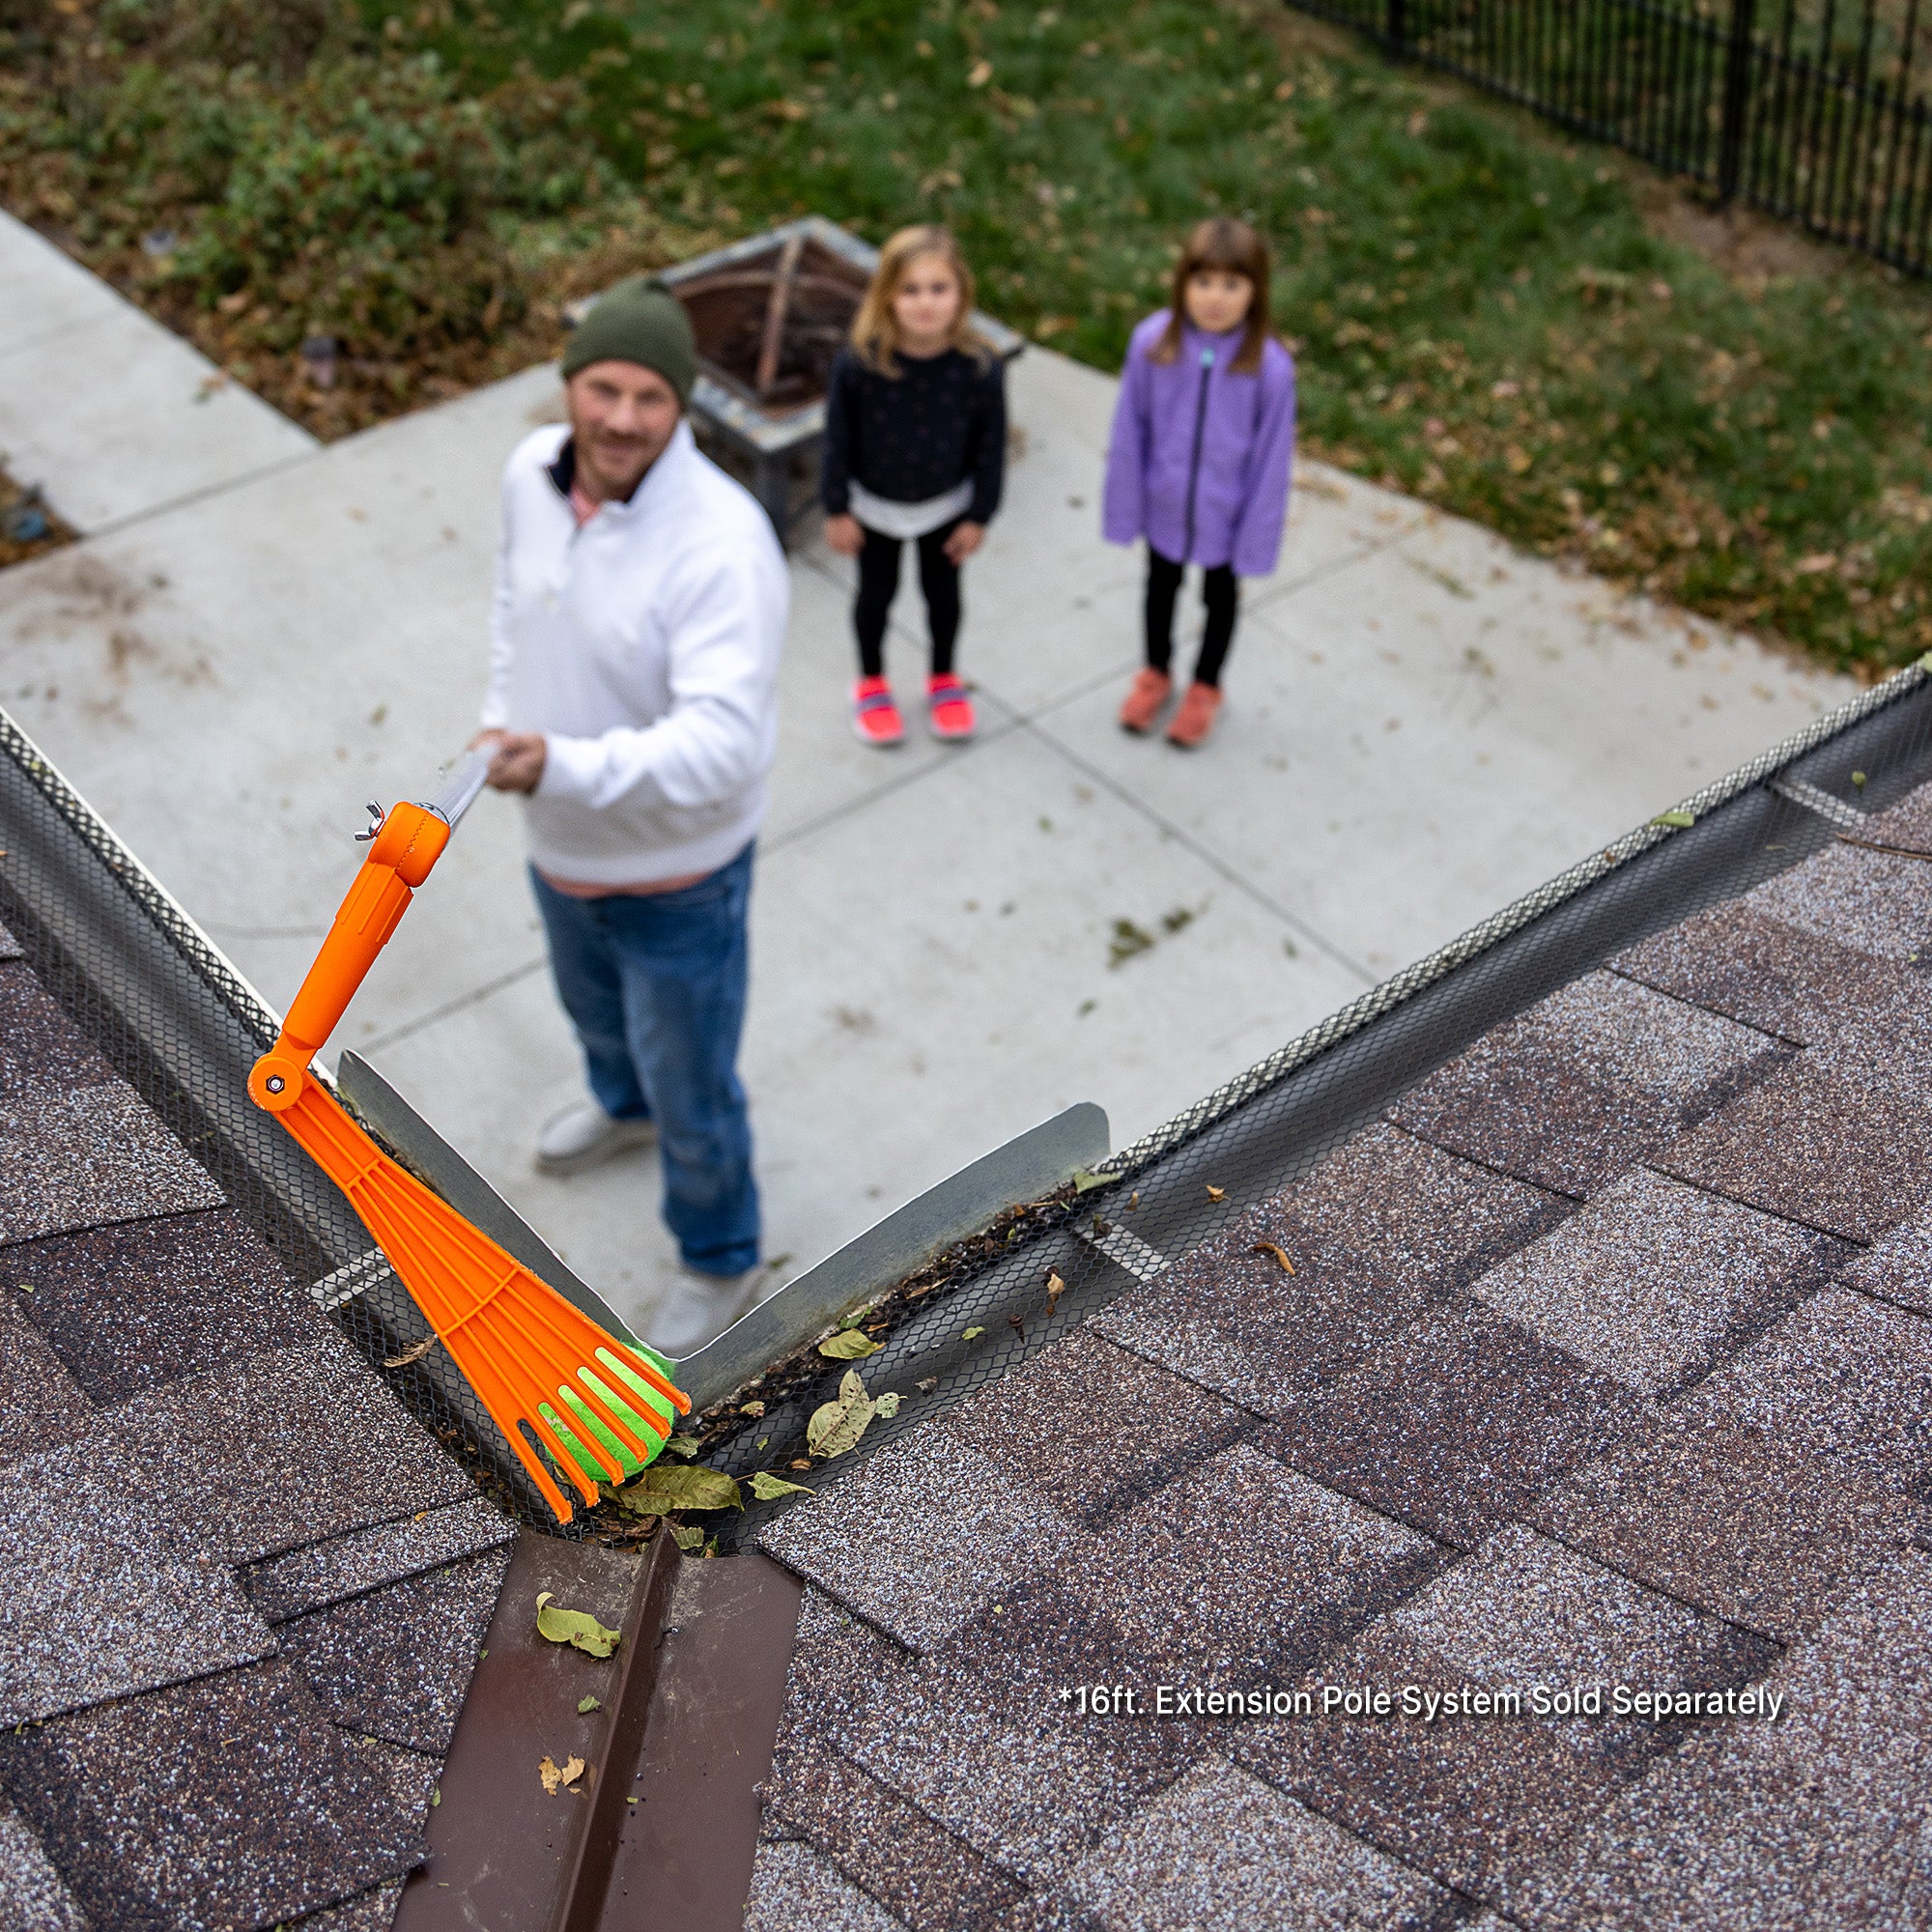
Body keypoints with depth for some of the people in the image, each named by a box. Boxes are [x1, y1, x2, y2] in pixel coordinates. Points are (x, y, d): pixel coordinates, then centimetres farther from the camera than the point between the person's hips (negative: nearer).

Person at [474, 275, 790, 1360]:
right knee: (594, 1009, 36)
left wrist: (566, 767, -53)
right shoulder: (534, 471, -12)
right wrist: (504, 714, 10)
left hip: (677, 874, -7)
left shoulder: (721, 545, -35)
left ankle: (721, 1259, 42)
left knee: (692, 1089, 14)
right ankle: (623, 1109, 70)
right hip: (561, 844, 7)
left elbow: (720, 745, -41)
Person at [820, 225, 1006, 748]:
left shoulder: (980, 368, -26)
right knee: (876, 593, 20)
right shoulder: (858, 363, -29)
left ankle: (944, 679, 49)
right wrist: (837, 509, -7)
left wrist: (979, 516, -4)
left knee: (943, 592, 21)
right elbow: (838, 439, -14)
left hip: (945, 505, 1)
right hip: (874, 506, -1)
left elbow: (990, 446, -11)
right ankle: (871, 684, 47)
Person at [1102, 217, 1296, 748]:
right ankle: (1155, 674, 54)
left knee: (1220, 598, 24)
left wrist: (1256, 543, -10)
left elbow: (1271, 461, -16)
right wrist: (1123, 512, -4)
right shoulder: (1152, 343, -24)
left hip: (1225, 517, -1)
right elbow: (1128, 435, -12)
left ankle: (1205, 687, 51)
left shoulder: (1270, 367, -27)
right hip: (1164, 506, 1)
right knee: (1161, 588, 27)